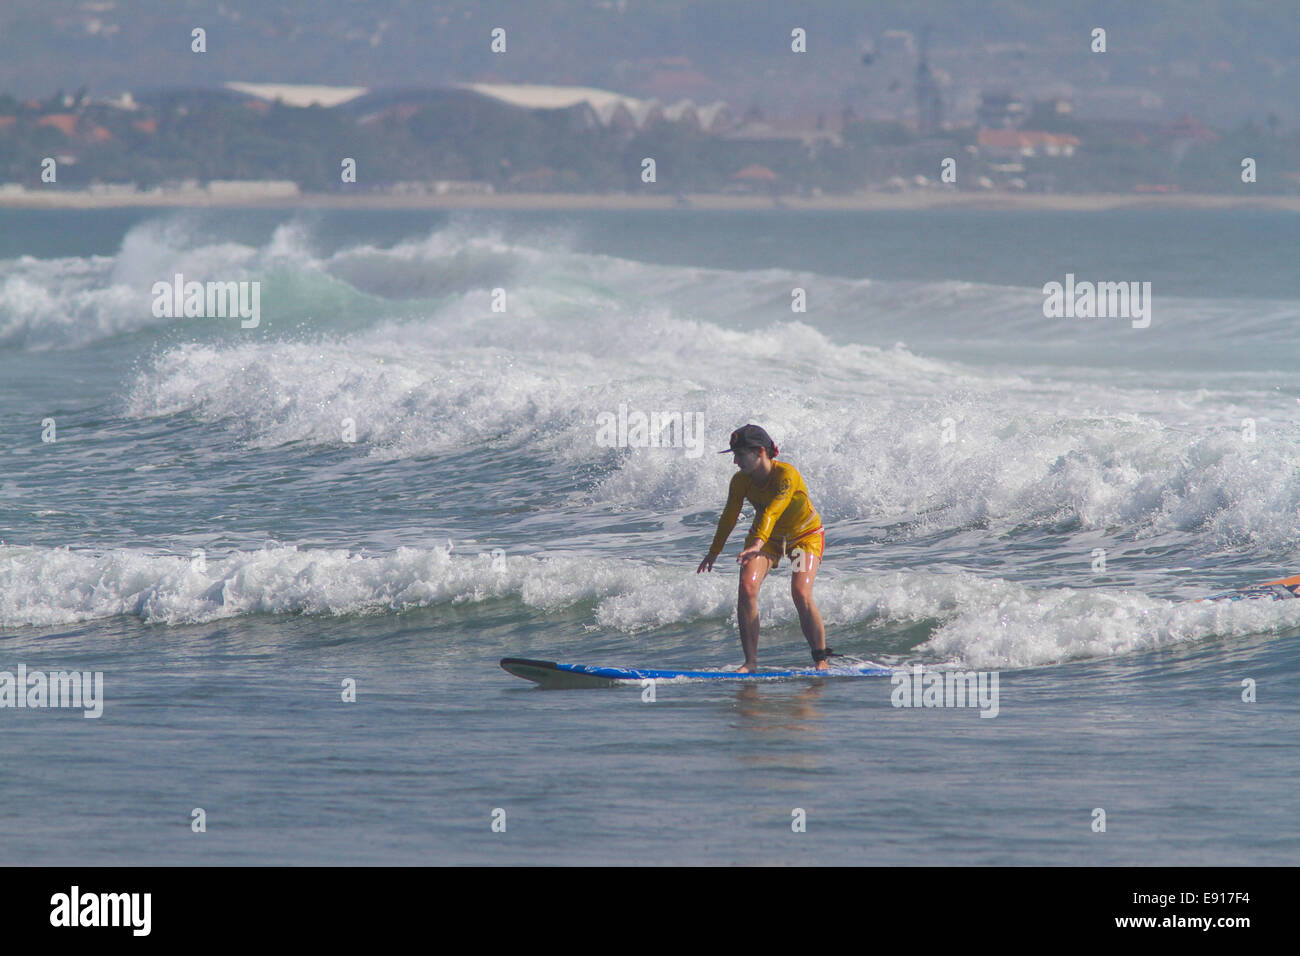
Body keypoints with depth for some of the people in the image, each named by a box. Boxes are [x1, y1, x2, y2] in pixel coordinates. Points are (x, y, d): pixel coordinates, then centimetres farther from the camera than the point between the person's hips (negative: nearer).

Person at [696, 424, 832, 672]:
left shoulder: (786, 475, -32)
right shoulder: (740, 481, -15)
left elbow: (772, 511, -46)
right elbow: (729, 517, 1)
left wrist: (758, 544, -59)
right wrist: (714, 552, 11)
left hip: (806, 536, -4)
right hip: (767, 537, 4)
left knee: (801, 593, -24)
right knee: (747, 588, -17)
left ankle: (821, 660, -11)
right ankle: (751, 662, -13)